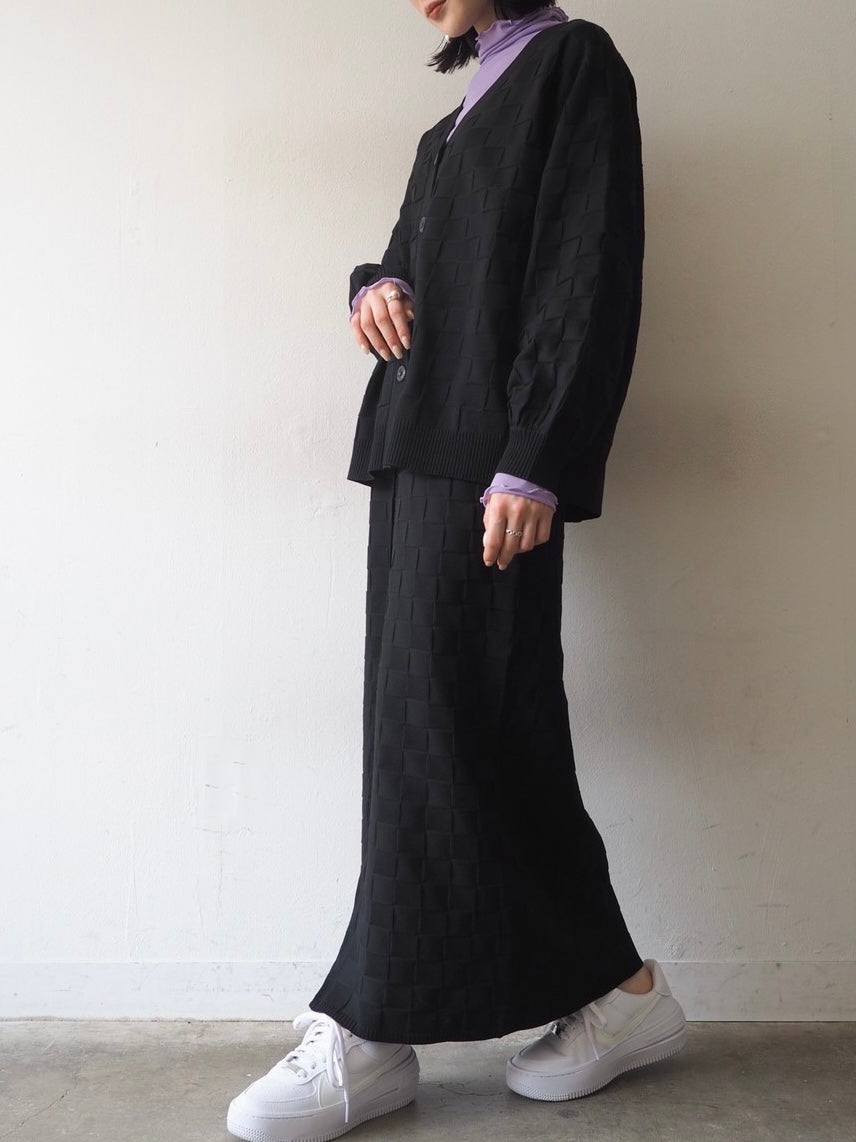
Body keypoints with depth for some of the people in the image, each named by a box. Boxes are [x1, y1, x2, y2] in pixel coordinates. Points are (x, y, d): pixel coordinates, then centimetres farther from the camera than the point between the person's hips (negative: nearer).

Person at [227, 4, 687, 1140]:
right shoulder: (466, 104, 25)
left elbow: (590, 276, -10)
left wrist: (534, 464, -19)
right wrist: (373, 286, 5)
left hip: (489, 459, -8)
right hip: (416, 449, 9)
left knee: (435, 725, -8)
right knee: (483, 730, 6)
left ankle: (370, 1033, 2)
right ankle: (614, 988, 17)